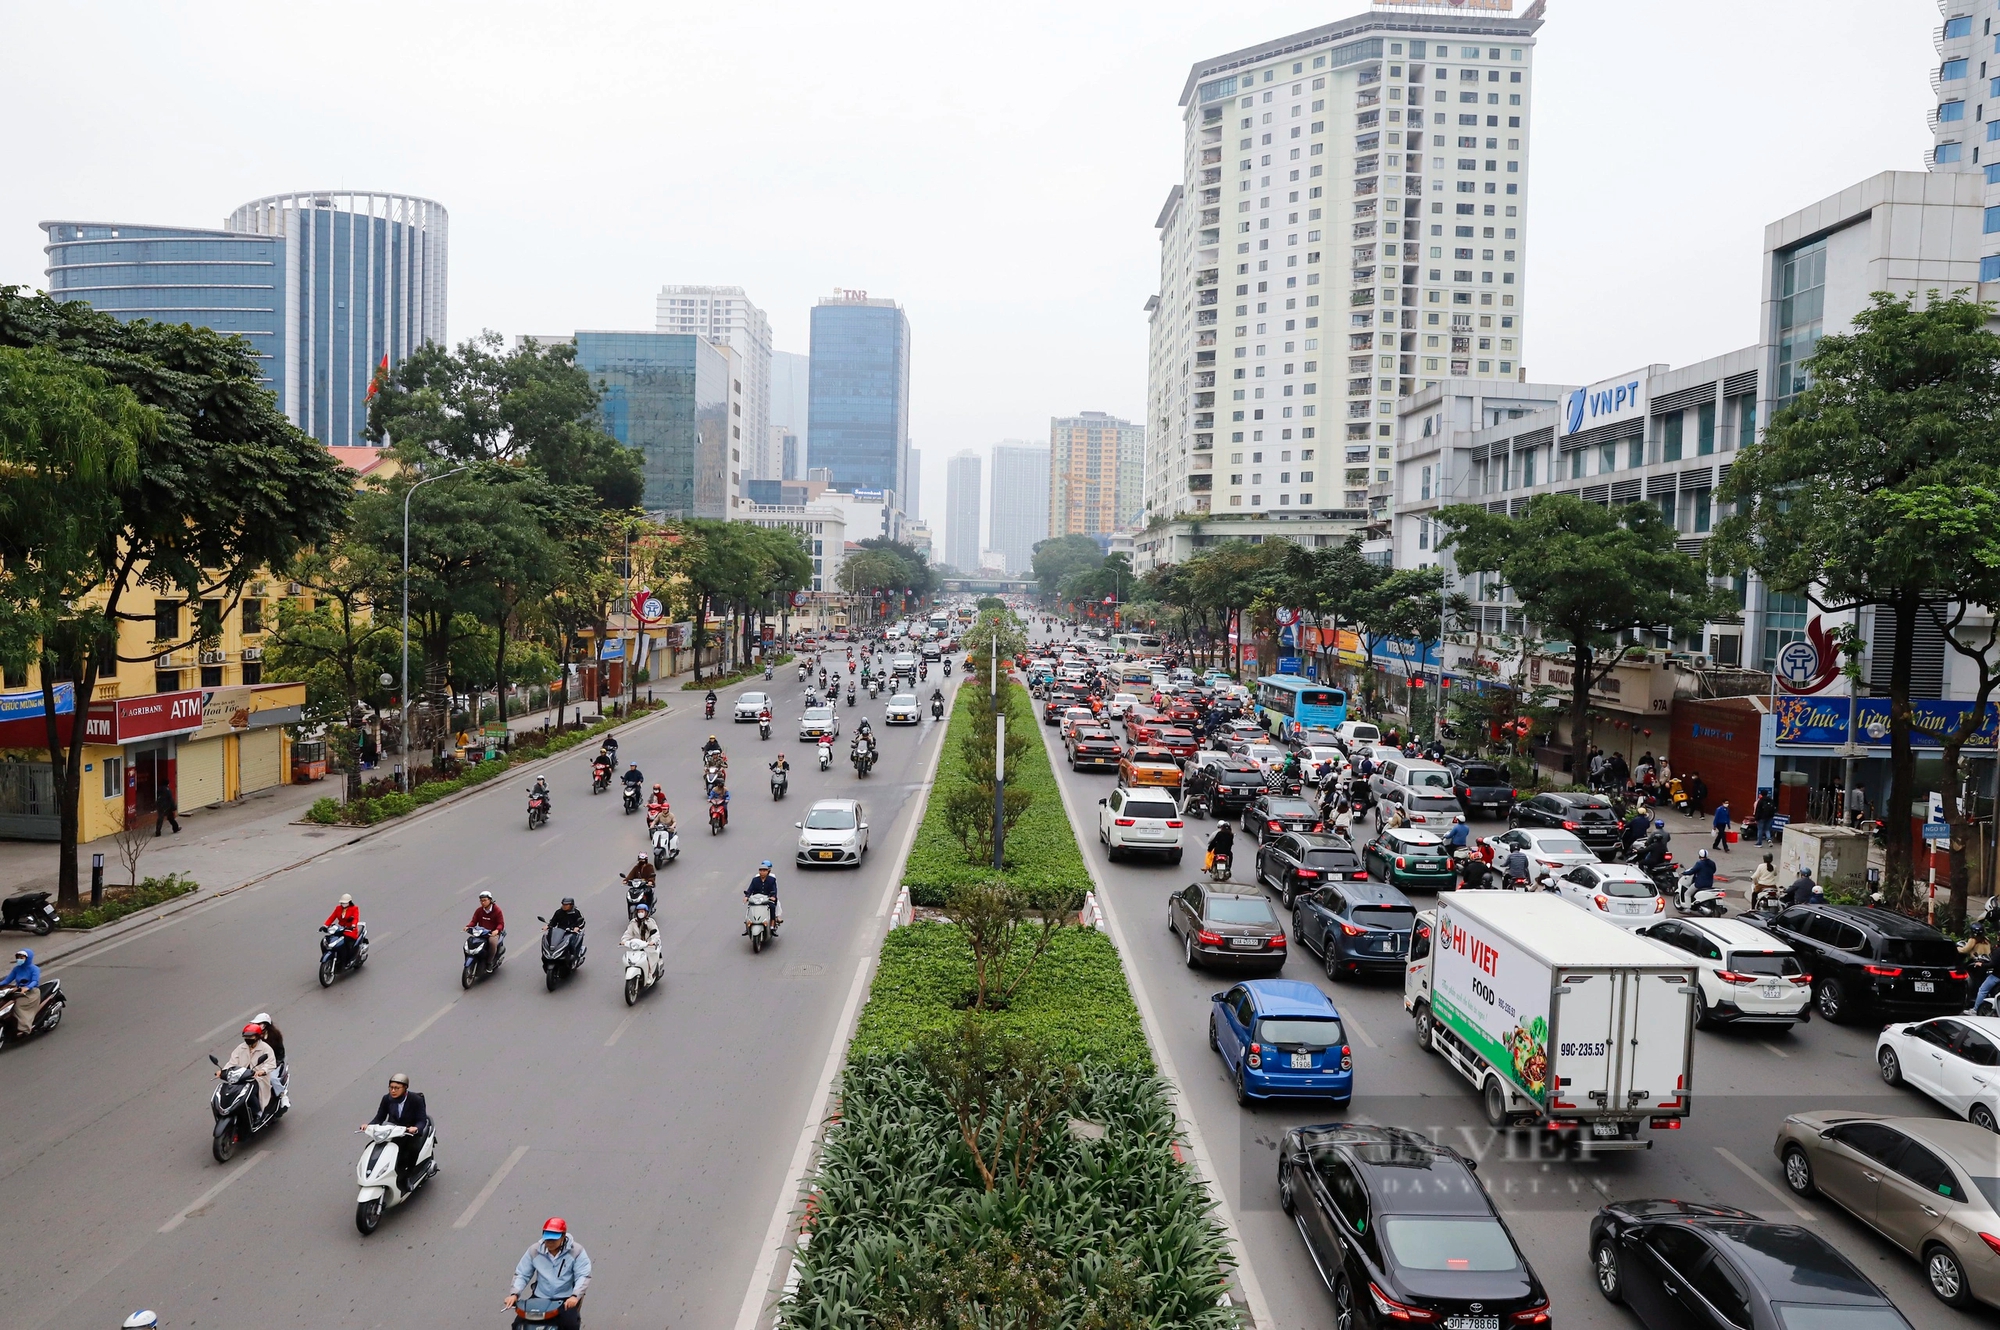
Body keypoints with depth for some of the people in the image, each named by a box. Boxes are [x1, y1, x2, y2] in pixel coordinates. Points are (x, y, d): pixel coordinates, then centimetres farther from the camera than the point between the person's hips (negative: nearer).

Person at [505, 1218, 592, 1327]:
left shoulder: (576, 1251, -7)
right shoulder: (534, 1251, 2)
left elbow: (583, 1276, -11)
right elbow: (522, 1274, 6)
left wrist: (575, 1296, -28)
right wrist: (514, 1294, -12)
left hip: (566, 1299, -3)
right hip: (539, 1297, 4)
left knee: (569, 1324, -29)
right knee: (519, 1324, -12)